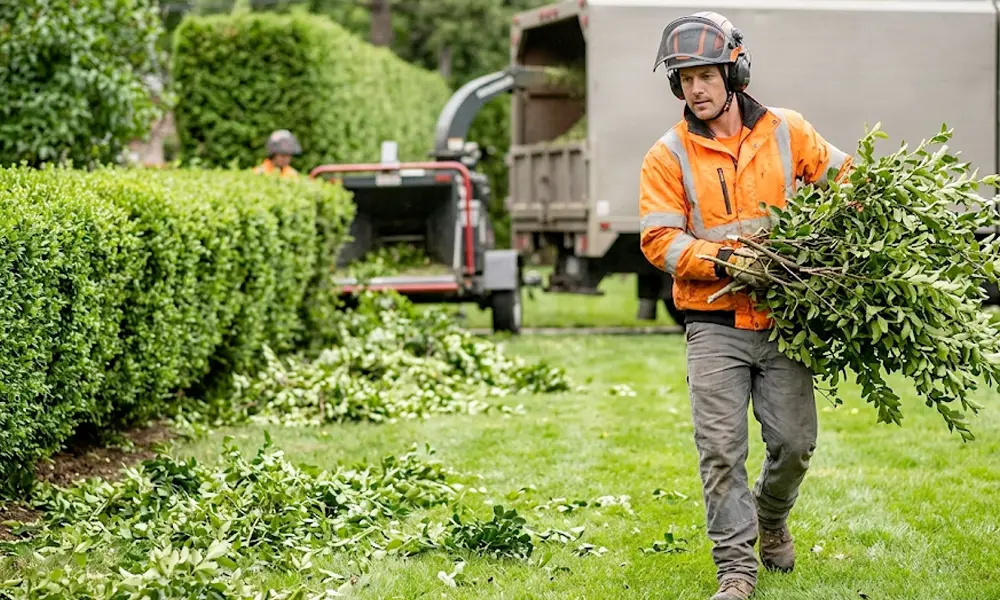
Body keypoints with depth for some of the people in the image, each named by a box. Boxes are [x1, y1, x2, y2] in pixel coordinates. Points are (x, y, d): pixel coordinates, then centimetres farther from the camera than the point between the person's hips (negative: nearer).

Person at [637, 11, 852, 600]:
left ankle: (771, 518, 37)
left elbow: (845, 179, 14)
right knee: (721, 448, -6)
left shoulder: (787, 131, 2)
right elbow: (659, 239, -8)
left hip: (783, 317, 2)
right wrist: (725, 261, -22)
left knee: (795, 442, 6)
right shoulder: (668, 157, -3)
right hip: (715, 326, -2)